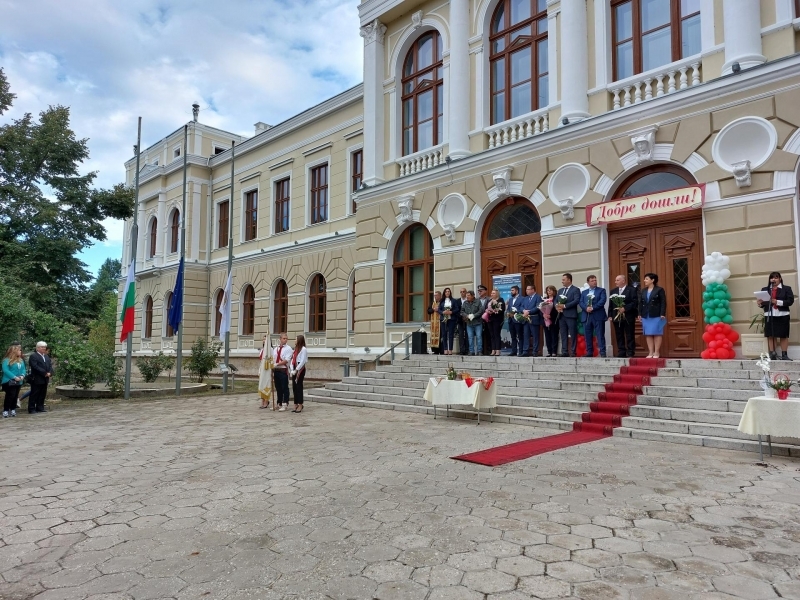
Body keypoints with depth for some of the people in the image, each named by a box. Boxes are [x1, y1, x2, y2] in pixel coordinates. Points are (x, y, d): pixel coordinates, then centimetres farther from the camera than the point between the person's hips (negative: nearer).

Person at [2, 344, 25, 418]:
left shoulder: (21, 360, 11)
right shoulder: (7, 360, -10)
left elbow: (23, 369, 12)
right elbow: (5, 370, -17)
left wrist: (22, 376, -8)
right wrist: (14, 377, -21)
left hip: (18, 382, 7)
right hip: (9, 382, -6)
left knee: (15, 396, 10)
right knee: (10, 396, -9)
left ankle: (13, 410, 18)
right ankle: (5, 411, -2)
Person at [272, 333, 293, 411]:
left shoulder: (288, 348, -4)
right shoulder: (276, 348, 14)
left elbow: (286, 360, -15)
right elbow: (273, 360, 14)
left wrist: (277, 364, -18)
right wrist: (272, 370, 6)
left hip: (283, 370, -6)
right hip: (276, 370, 6)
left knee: (284, 388, -3)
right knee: (278, 388, 13)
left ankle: (284, 405, 0)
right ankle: (279, 404, 22)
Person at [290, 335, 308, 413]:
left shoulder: (303, 349, -8)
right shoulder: (296, 349, 17)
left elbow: (302, 361, -15)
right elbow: (292, 360, 12)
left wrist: (296, 370, -16)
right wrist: (292, 370, 0)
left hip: (300, 370, -8)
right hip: (294, 370, 8)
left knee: (299, 387, -6)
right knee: (294, 387, 8)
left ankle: (300, 405, -1)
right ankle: (296, 405, 13)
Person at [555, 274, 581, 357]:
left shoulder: (575, 290, -1)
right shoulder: (560, 290, 21)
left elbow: (576, 301, -14)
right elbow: (556, 301, 17)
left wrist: (564, 306, -18)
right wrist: (557, 306, -6)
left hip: (571, 315, -6)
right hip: (561, 315, 6)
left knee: (572, 335, -4)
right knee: (563, 335, 6)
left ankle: (573, 352, -1)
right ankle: (564, 352, 8)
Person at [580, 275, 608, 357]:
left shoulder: (601, 290, 8)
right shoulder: (584, 292, 18)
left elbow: (603, 301, -8)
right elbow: (581, 303, 7)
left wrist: (593, 308, -16)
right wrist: (586, 308, -14)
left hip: (598, 316, -4)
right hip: (586, 316, 4)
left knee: (600, 335, -5)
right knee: (588, 336, 5)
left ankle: (602, 353, -4)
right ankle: (589, 353, 12)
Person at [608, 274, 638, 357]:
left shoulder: (632, 290, 0)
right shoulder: (613, 291, 15)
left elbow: (635, 302, -10)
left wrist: (625, 308, -18)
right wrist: (610, 315, 4)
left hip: (628, 317, -5)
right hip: (616, 317, 5)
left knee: (630, 336, 0)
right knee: (619, 336, 6)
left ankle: (630, 354, 4)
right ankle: (621, 353, 10)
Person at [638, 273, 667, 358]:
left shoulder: (659, 290, -3)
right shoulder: (643, 290, 13)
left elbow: (663, 303, -8)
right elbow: (640, 303, 12)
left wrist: (662, 314, -15)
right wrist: (640, 314, 6)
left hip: (656, 316, -5)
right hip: (646, 316, 5)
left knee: (657, 333, 0)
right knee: (648, 334, 4)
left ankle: (657, 352, 4)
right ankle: (650, 352, 7)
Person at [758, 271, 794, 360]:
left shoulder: (787, 289, 5)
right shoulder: (765, 289, 13)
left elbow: (790, 301, -5)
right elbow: (763, 301, 10)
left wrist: (778, 302, -18)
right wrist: (760, 303, -13)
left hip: (782, 315, -1)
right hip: (769, 315, 2)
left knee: (783, 335, 2)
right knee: (770, 335, -1)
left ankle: (784, 355, 6)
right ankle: (772, 355, 3)